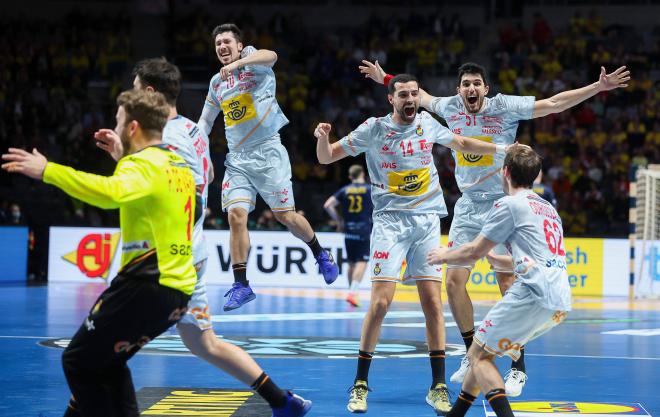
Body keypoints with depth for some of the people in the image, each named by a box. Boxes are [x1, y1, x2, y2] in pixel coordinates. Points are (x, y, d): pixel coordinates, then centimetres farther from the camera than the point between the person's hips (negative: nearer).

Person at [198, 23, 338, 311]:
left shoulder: (252, 60, -4)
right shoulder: (216, 82, 14)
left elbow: (270, 56, -29)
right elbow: (206, 121, 25)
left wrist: (237, 63, -45)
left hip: (267, 152, -5)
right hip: (237, 159, 5)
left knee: (285, 216, -3)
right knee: (236, 216, -9)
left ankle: (320, 254, 24)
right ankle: (241, 285, -5)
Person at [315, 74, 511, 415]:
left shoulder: (428, 124, 6)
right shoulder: (374, 129, -3)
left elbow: (461, 143, 24)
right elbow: (326, 158, 1)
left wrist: (500, 149, 17)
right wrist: (322, 138, -20)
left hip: (427, 221, 3)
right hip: (390, 221, -3)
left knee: (433, 303, -3)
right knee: (381, 301, -12)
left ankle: (438, 387, 5)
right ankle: (360, 384, 1)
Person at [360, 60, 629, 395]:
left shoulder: (504, 106, -10)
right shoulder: (450, 107, 2)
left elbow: (553, 104, -11)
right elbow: (419, 96, 23)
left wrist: (599, 87, -19)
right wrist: (385, 79, 29)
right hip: (467, 207, 5)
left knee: (509, 285, -7)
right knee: (454, 281, -1)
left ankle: (518, 369, -1)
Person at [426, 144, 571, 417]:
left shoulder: (509, 204, 1)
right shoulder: (549, 209, 26)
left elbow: (473, 252, 4)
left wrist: (443, 256, 24)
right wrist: (492, 256, 50)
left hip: (533, 295, -8)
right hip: (560, 303, 8)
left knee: (478, 354, -3)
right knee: (485, 349, 20)